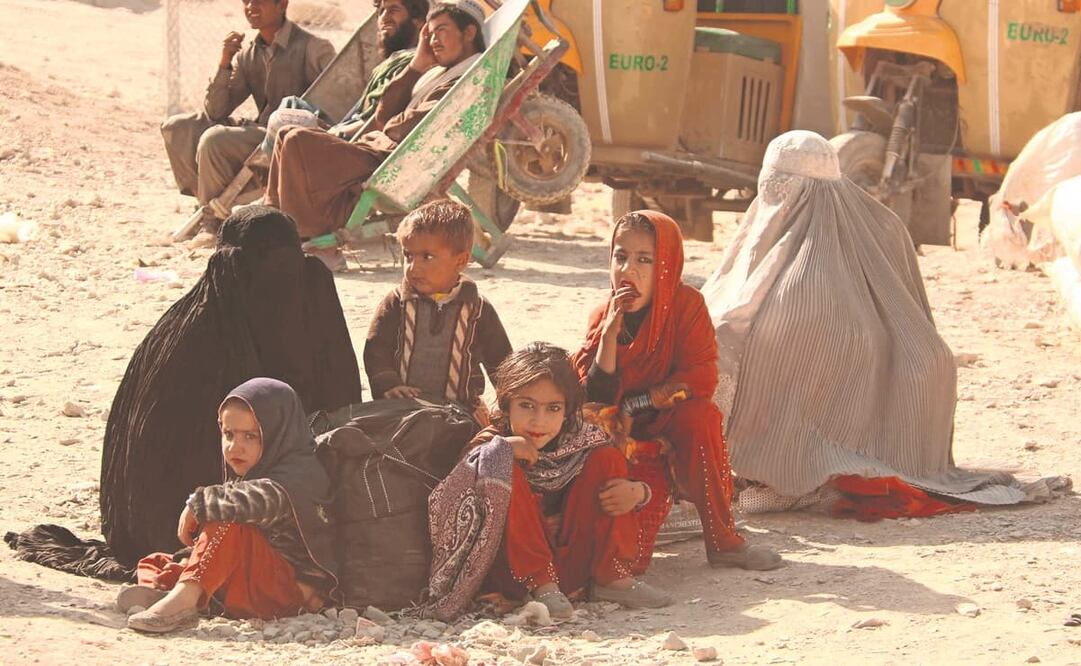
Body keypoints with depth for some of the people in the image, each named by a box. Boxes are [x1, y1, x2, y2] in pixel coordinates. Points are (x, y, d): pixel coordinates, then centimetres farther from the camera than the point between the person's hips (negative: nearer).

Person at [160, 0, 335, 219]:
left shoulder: (314, 49, -8)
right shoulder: (247, 54, 11)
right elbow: (215, 113, 7)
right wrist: (224, 65, -5)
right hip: (259, 132, 8)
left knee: (214, 140, -28)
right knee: (176, 127, -1)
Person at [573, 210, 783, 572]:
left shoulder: (687, 305, -9)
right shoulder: (602, 318, -5)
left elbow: (702, 377, -17)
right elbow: (596, 399, -15)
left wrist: (636, 403, -17)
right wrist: (610, 333, -26)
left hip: (671, 429, 1)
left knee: (700, 415, -34)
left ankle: (721, 540, -24)